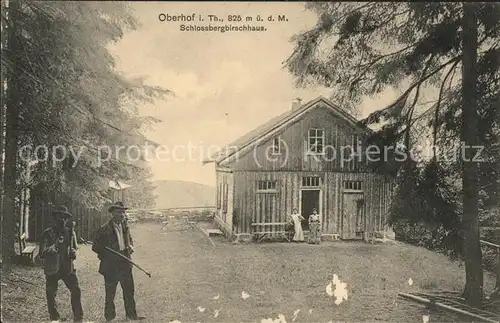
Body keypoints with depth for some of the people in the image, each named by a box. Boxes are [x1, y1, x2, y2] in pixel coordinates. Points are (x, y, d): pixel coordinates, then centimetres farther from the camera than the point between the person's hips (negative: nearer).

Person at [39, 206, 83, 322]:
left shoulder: (70, 232, 6)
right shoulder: (47, 233, -4)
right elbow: (42, 254, -10)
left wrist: (73, 253, -7)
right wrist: (53, 248, -27)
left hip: (68, 268, 2)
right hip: (52, 269, -2)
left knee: (76, 291, -6)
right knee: (51, 295, 5)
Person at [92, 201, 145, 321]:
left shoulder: (124, 227, 7)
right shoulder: (104, 229, -12)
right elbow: (95, 247, -9)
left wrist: (130, 246, -1)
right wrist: (108, 254, -15)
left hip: (125, 265, 6)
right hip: (111, 267, -6)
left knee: (129, 291, 13)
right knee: (110, 294, 6)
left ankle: (131, 315, 26)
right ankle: (109, 317, 21)